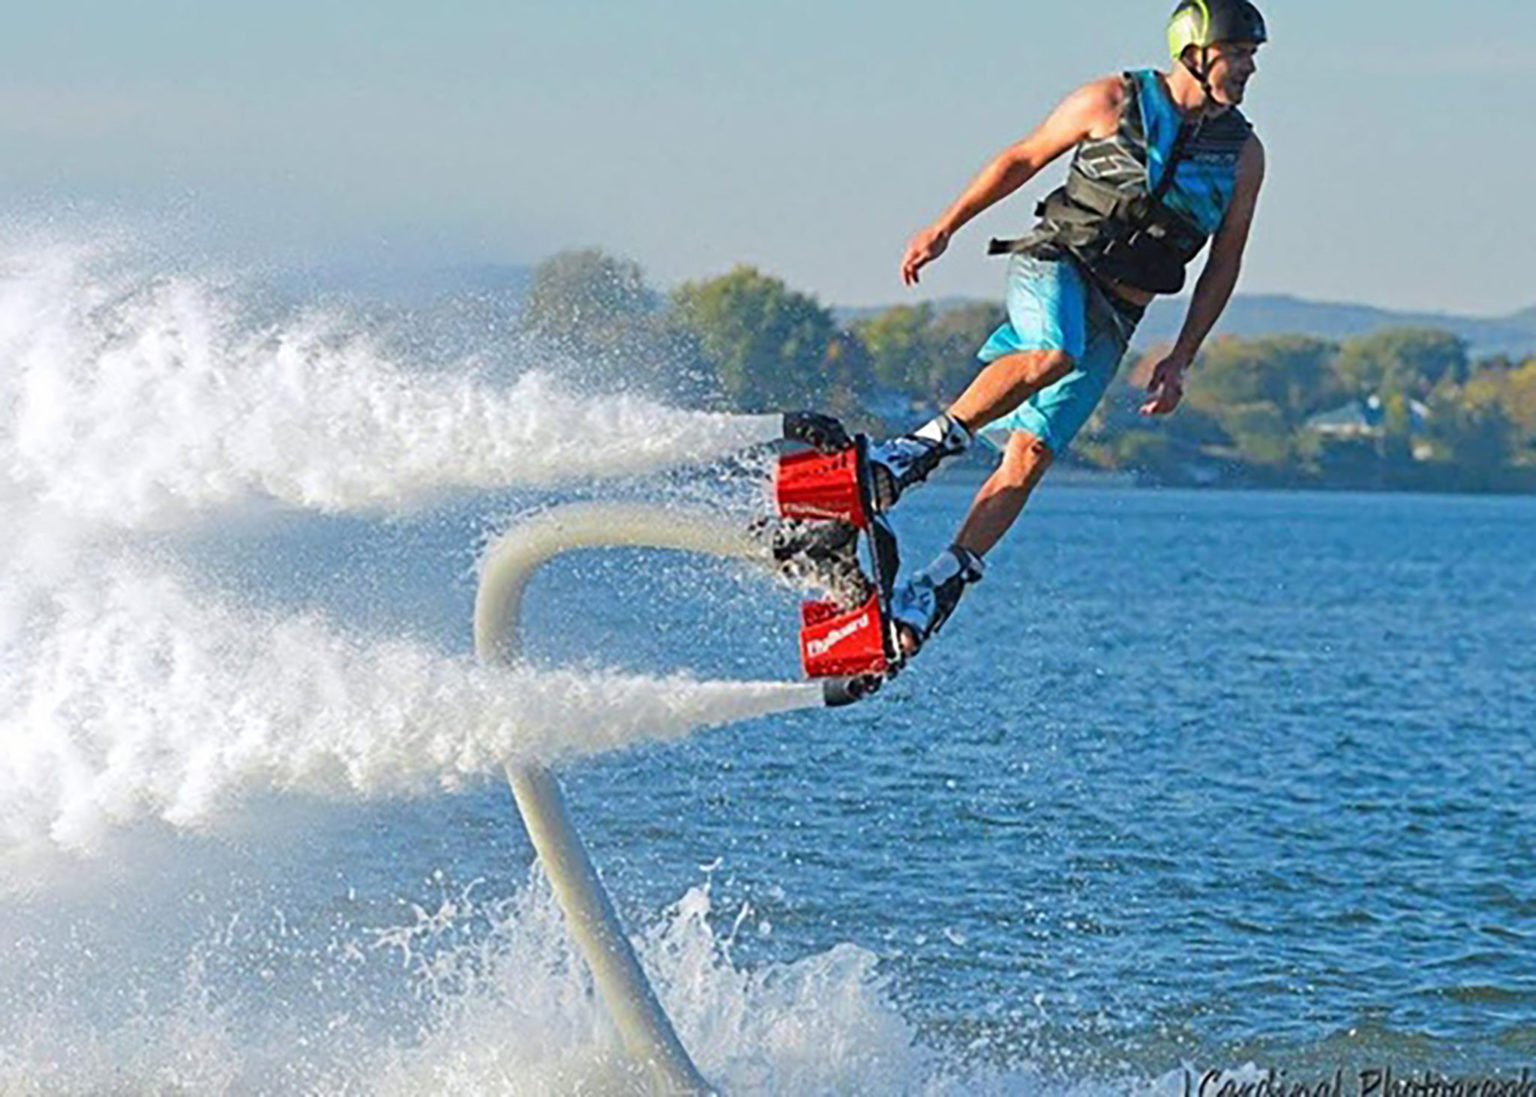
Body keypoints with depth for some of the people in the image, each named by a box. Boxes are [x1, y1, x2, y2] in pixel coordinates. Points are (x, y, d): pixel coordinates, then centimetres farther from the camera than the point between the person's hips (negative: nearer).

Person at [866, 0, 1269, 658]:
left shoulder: (1243, 154, 7)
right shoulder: (1113, 102, -2)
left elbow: (1224, 263, 12)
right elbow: (1023, 159, 8)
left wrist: (1180, 361, 5)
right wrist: (946, 227, 3)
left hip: (1115, 320, 3)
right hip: (1054, 265, -3)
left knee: (1031, 454, -10)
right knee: (1051, 354, -38)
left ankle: (938, 586, -13)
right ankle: (920, 448, -32)